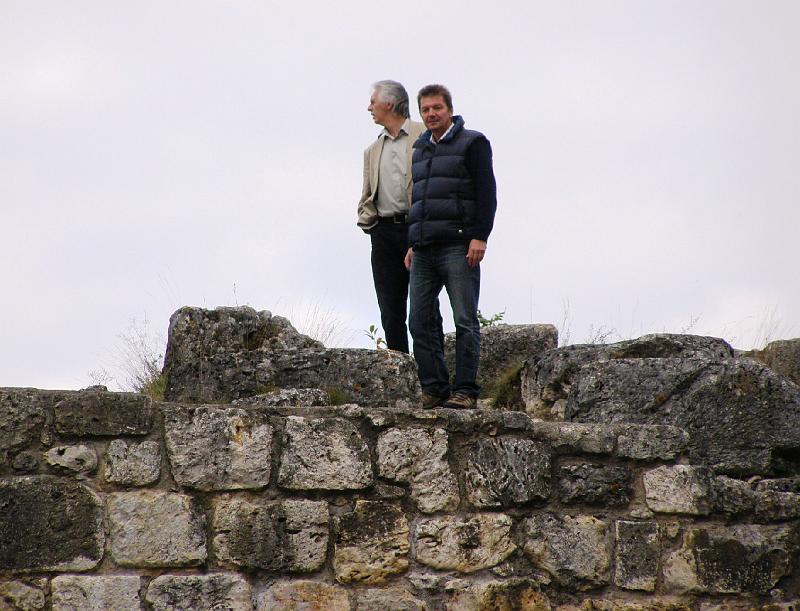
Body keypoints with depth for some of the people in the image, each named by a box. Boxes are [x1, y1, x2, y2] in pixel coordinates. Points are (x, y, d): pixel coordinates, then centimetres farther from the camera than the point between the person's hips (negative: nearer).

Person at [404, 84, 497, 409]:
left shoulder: (472, 143, 2)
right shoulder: (418, 150, 21)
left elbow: (486, 193, -5)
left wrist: (479, 236, -14)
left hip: (459, 248, -7)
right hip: (424, 252, 7)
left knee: (465, 322, -6)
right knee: (420, 322, 1)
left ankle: (465, 391, -6)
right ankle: (434, 388, 6)